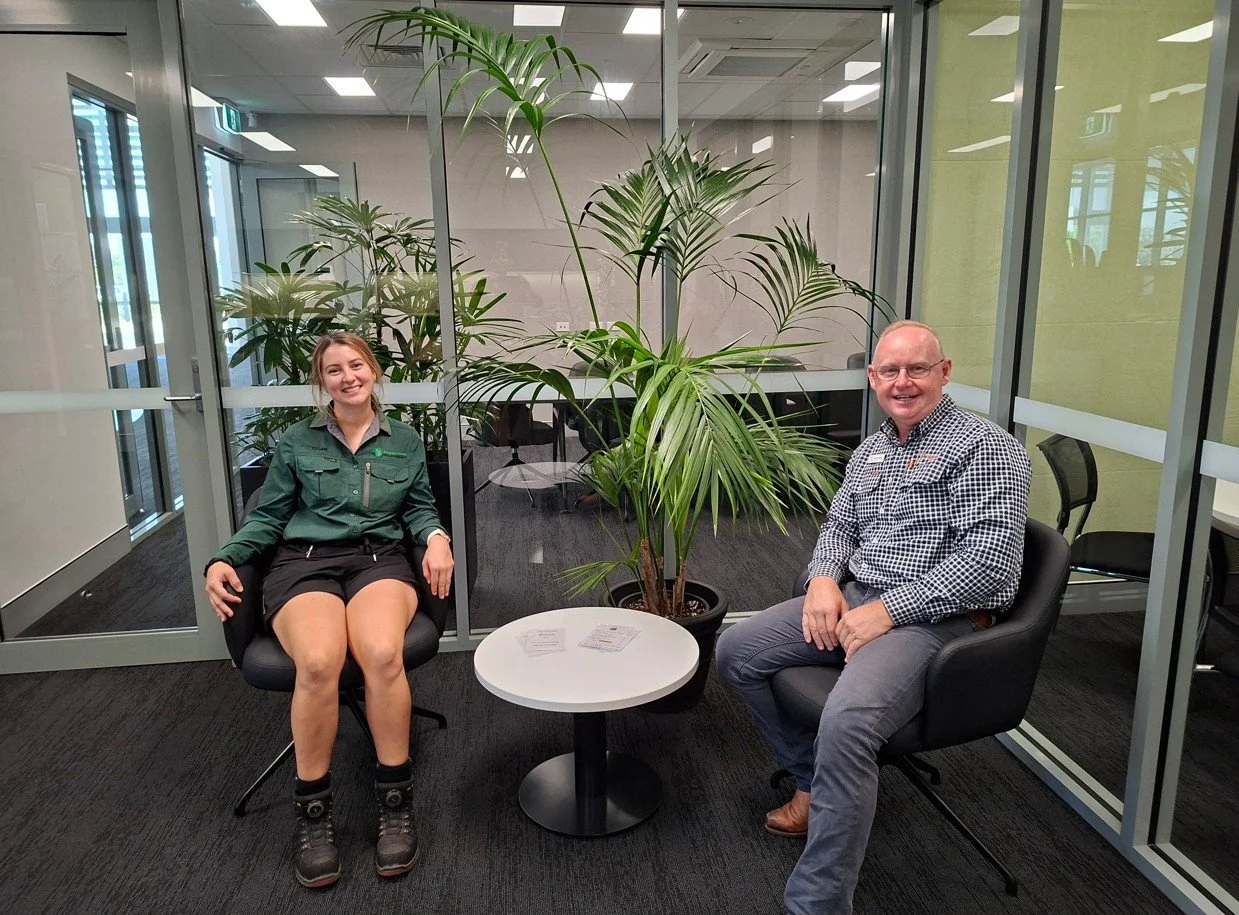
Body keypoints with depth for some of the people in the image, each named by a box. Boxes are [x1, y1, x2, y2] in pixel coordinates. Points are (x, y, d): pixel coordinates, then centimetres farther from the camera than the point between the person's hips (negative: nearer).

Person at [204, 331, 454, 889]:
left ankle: (396, 801, -16)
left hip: (379, 560, 1)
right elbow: (267, 517, 15)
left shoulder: (405, 441, 17)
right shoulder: (297, 442, 14)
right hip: (304, 562, 0)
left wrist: (436, 537, -2)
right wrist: (223, 560, -1)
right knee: (319, 663, -34)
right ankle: (312, 811, -12)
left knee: (383, 654, -35)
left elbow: (419, 509, 20)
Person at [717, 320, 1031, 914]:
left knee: (846, 722, -33)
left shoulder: (984, 449, -9)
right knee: (735, 653, 2)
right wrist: (824, 578, -2)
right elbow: (838, 525, 21)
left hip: (934, 616, -8)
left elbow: (989, 558, -18)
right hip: (853, 599, 8)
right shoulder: (870, 451, 16)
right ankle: (814, 780, 18)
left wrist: (889, 610, -20)